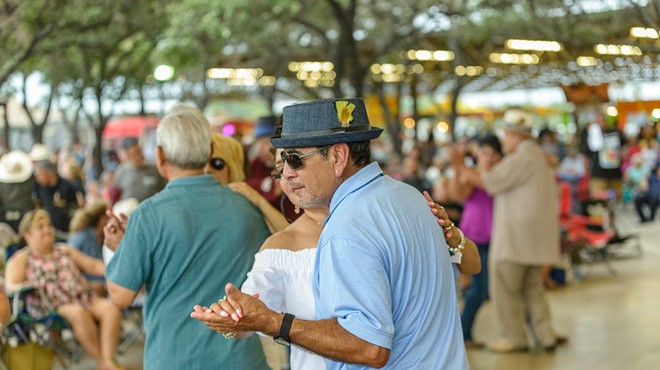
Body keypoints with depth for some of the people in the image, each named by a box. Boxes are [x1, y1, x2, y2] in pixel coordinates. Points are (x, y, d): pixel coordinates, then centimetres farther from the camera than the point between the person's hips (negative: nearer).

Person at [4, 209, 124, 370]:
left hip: (85, 300, 5)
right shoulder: (21, 259, 12)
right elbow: (10, 286, -2)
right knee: (78, 313, -37)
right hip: (50, 307, -5)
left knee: (111, 306, -25)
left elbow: (92, 265, 22)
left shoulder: (65, 251, 26)